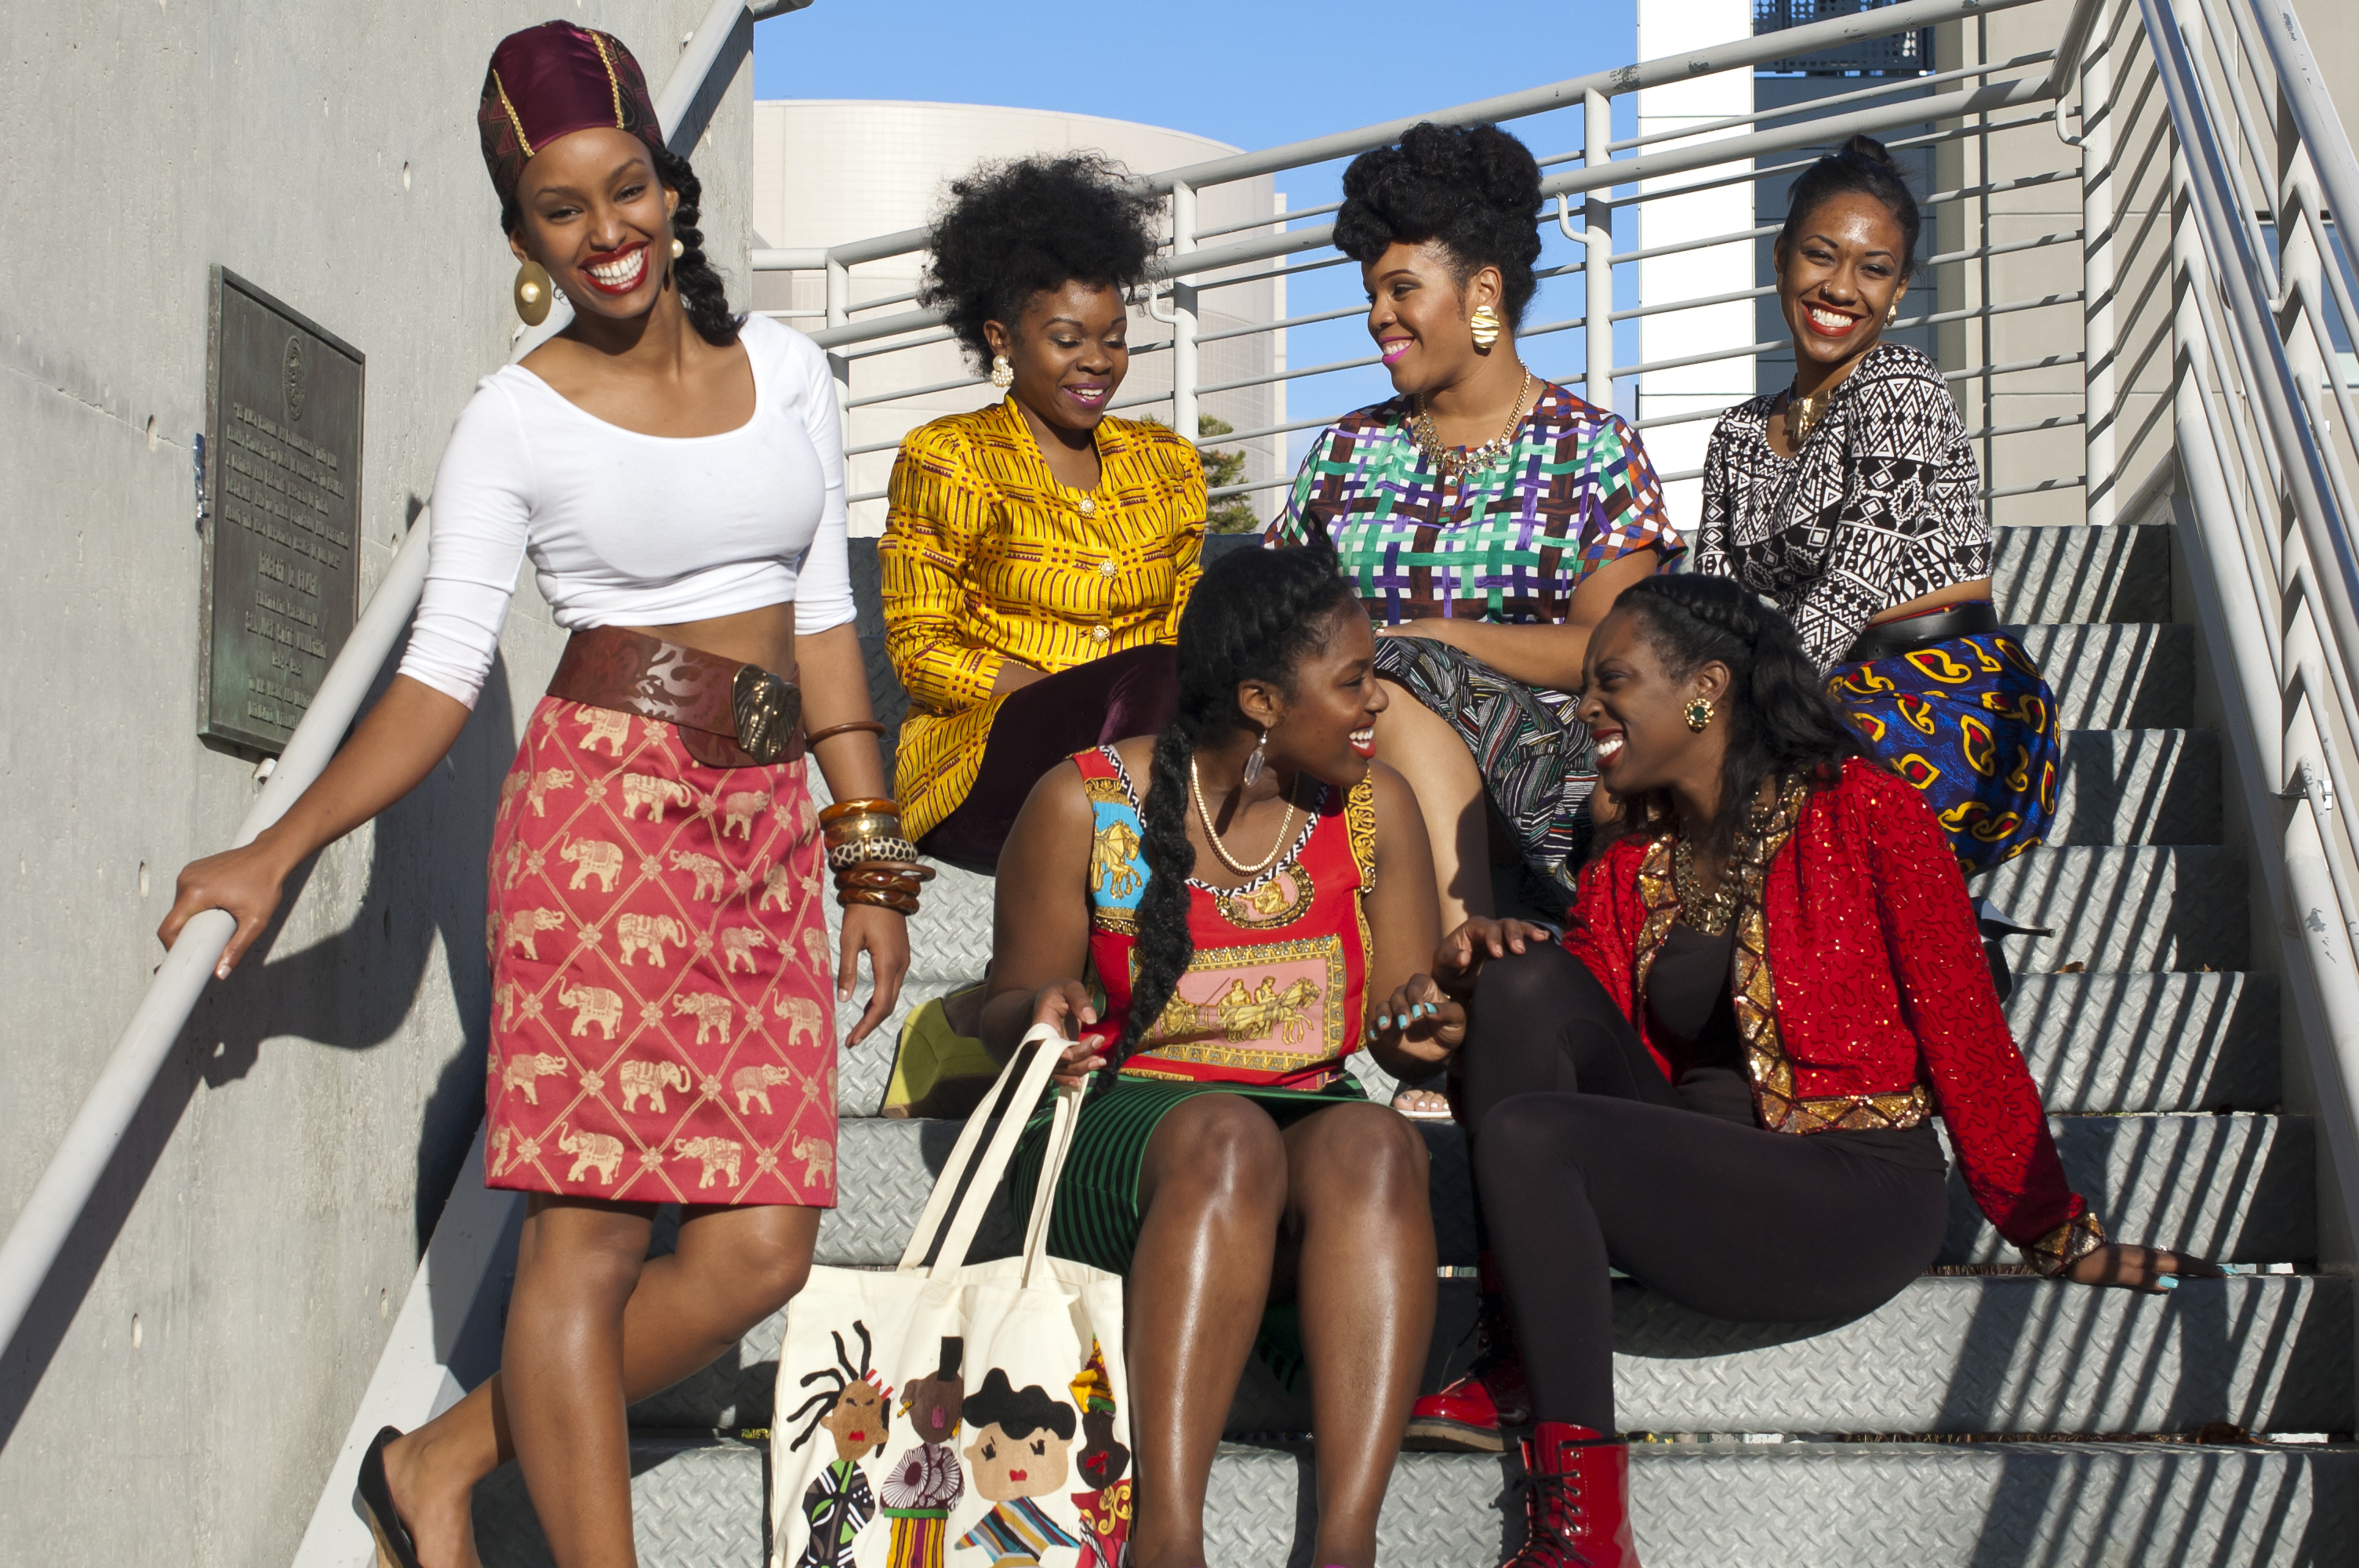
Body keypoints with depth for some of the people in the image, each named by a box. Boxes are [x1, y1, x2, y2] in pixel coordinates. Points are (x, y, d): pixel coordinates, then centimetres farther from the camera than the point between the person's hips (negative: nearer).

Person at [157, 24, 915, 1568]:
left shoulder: (784, 367, 12)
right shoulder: (516, 419, 1)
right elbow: (442, 671, -1)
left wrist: (873, 860, 12)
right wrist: (279, 852, -11)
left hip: (769, 828, 5)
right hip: (608, 805, -4)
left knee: (761, 1246, -2)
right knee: (592, 1227, -8)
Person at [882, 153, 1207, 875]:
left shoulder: (1169, 464, 19)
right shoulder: (945, 461, 4)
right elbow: (919, 650, -2)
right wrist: (1082, 696, -17)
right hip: (979, 760, -4)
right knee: (1148, 678, -34)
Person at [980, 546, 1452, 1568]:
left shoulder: (1374, 805, 9)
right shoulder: (1085, 805, 0)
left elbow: (1405, 1031, 10)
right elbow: (1006, 1010, 7)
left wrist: (1416, 1031, -14)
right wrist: (1039, 1014, -17)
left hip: (1315, 1119, 3)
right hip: (1119, 1134, -2)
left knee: (1374, 1142, -33)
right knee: (1228, 1134, -37)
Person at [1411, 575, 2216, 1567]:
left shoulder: (1860, 811, -7)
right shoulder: (1631, 859, 12)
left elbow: (1964, 1031, -5)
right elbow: (1572, 1031, 6)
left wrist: (2059, 1236, 0)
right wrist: (1472, 986, -15)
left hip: (1855, 1197, -6)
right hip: (1693, 1170, 6)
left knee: (1523, 1134, -25)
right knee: (1527, 980, -15)